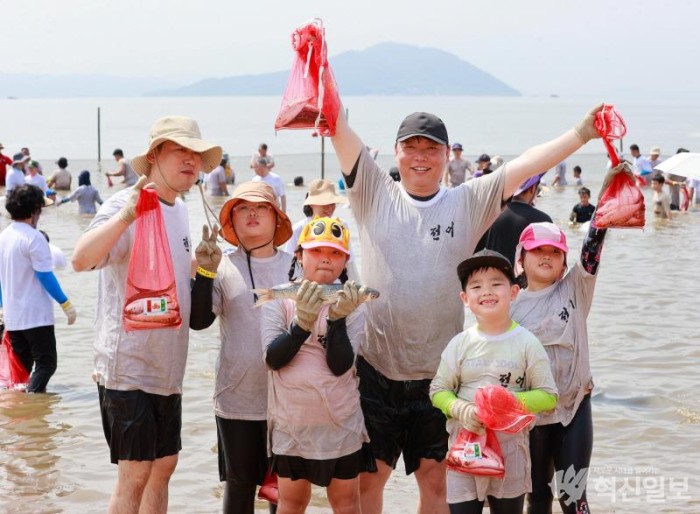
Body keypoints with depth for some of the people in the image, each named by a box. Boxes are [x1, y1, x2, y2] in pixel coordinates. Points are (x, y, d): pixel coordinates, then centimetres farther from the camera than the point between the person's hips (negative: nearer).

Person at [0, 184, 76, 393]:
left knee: (21, 366, 14)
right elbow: (45, 276, -15)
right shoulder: (34, 238, -13)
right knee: (46, 363, -5)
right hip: (36, 316, -7)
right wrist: (66, 304, -9)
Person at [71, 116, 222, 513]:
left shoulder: (180, 211, 11)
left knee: (163, 467, 14)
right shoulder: (126, 206, -15)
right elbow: (81, 259, -34)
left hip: (168, 370, 9)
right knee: (135, 474, -5)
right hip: (129, 368, -9)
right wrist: (126, 215, -46)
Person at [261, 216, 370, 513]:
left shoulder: (351, 302, -4)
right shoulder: (280, 299, -4)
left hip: (340, 423, 0)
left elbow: (341, 365, -15)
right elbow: (273, 358, -15)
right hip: (291, 422, 0)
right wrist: (302, 322, -28)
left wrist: (337, 318, -28)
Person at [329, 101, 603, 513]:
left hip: (438, 372, 1)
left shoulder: (468, 203, 4)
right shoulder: (375, 194, 2)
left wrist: (584, 132, -11)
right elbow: (340, 130, -7)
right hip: (376, 368, -1)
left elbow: (524, 166, -4)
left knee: (436, 480, 10)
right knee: (368, 478, 7)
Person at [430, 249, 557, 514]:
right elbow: (438, 391, 4)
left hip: (511, 447, 0)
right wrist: (461, 409, -15)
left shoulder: (527, 343, -3)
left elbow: (548, 397, -2)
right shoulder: (460, 343, 0)